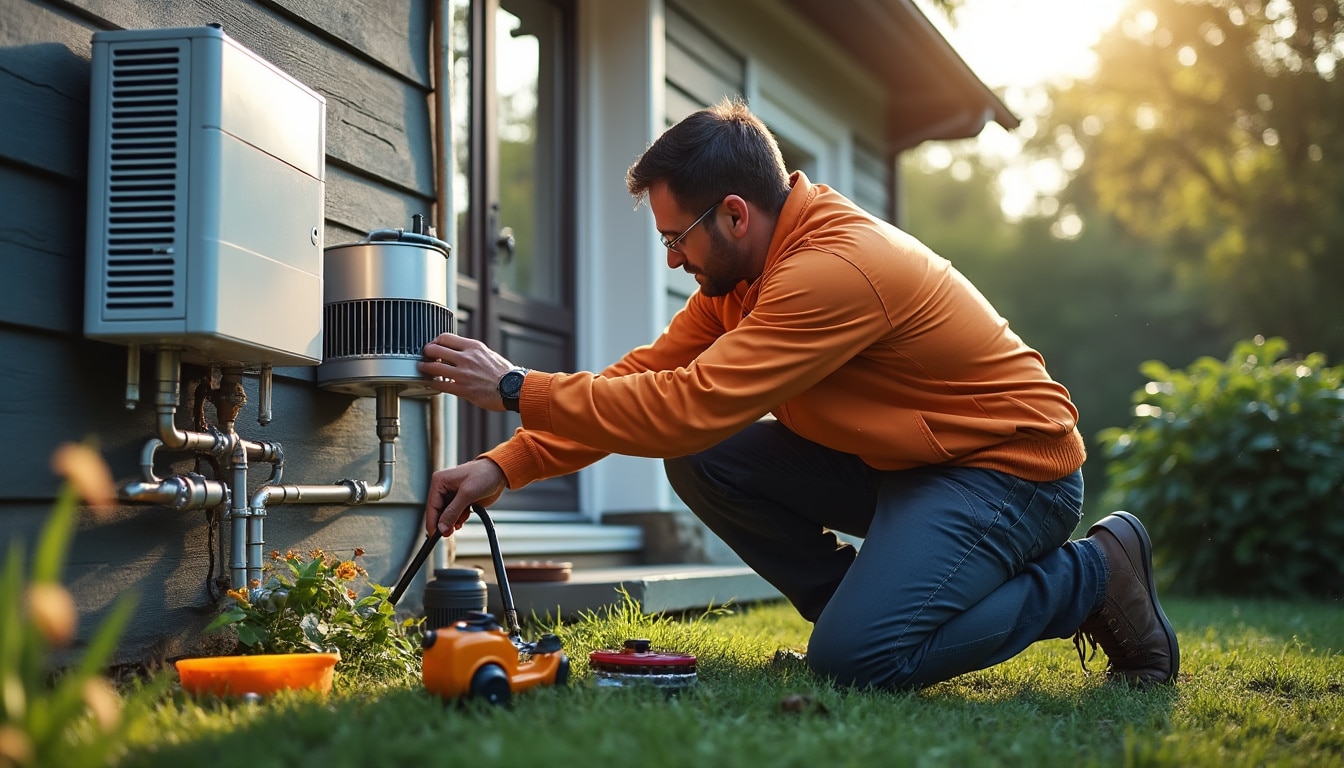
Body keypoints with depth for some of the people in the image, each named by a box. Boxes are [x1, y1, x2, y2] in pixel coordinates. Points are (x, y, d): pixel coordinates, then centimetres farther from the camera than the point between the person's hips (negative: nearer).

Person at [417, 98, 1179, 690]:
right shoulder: (743, 268, 2)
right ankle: (863, 606, 6)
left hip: (1013, 466, -8)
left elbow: (690, 406, -32)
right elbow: (652, 373, 1)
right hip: (899, 461, 9)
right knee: (701, 462, -5)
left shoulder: (837, 267, -28)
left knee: (855, 661, -24)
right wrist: (505, 467, -7)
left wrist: (518, 389, -23)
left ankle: (1093, 576, -4)